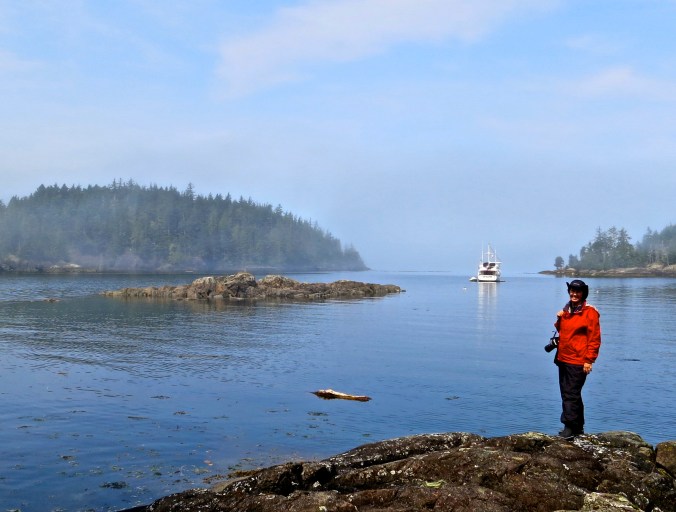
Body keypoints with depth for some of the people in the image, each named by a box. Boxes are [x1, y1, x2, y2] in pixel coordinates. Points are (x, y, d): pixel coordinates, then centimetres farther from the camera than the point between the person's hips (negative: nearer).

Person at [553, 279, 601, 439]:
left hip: (578, 362, -8)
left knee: (571, 395, -8)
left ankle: (570, 427, -4)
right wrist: (559, 320, 4)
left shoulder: (589, 312, -9)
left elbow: (595, 338, -12)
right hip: (563, 359, 8)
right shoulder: (567, 309, 14)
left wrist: (589, 360, -16)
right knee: (567, 394, 13)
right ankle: (578, 427, 23)